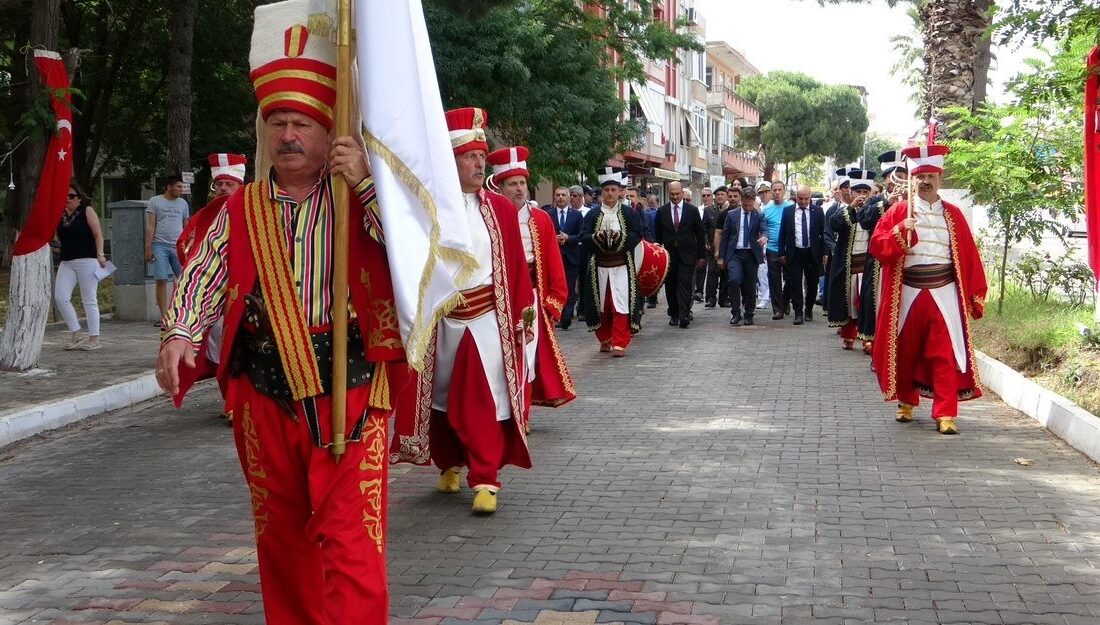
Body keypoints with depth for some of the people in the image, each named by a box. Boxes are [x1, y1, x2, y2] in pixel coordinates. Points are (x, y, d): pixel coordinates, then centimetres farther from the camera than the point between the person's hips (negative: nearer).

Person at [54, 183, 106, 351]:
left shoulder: (87, 211, -1)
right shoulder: (61, 215, 14)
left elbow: (98, 234, -7)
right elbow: (58, 237, 25)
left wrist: (100, 254, -17)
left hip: (87, 260, -6)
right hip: (66, 263, 6)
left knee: (89, 300, -2)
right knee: (60, 298, -5)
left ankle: (94, 339, 4)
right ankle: (76, 334, 6)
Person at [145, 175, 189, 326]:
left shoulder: (183, 203, 14)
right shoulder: (154, 201, 4)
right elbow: (150, 227, 1)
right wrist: (148, 248, -5)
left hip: (178, 246, 3)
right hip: (160, 245, -3)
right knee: (161, 281, -3)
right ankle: (164, 317, 2)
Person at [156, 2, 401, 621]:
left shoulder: (361, 198, 2)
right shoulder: (241, 209, 9)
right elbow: (204, 275, 4)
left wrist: (367, 183, -16)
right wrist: (180, 335, -14)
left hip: (348, 392, -3)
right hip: (265, 396, 4)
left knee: (350, 539, -10)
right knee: (282, 534, 15)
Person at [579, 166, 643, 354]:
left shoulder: (629, 214, 4)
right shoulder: (593, 214, 7)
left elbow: (637, 236, -3)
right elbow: (583, 236, 0)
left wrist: (620, 237, -19)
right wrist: (596, 237, -20)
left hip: (621, 266, -2)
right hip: (599, 266, 2)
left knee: (621, 305, -7)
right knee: (601, 305, 8)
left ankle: (619, 344, -4)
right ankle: (605, 339, 24)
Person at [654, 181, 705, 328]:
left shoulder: (692, 210, 2)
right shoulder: (662, 211, 6)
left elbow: (700, 234, 5)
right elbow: (657, 234, 10)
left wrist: (701, 255, 3)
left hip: (687, 255, -2)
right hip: (668, 254, 2)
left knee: (684, 284, -11)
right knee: (670, 286, 6)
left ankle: (684, 316, -14)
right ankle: (673, 315, 17)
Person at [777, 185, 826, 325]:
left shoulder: (817, 211, 2)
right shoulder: (788, 211, 3)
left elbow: (823, 233, 3)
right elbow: (782, 233, 4)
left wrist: (824, 253, -2)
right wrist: (782, 253, 0)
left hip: (813, 253, 1)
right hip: (794, 253, 0)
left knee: (812, 284, 9)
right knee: (795, 284, -4)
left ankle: (809, 310, 26)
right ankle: (798, 313, 1)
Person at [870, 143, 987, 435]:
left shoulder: (953, 215, 7)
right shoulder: (898, 212, 5)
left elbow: (969, 257, 6)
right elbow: (877, 247, -3)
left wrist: (976, 294, 2)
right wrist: (900, 231, -20)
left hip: (944, 293, 0)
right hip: (908, 293, 0)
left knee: (945, 354, -5)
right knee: (906, 350, 9)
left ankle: (945, 414, -4)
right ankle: (906, 402, 28)